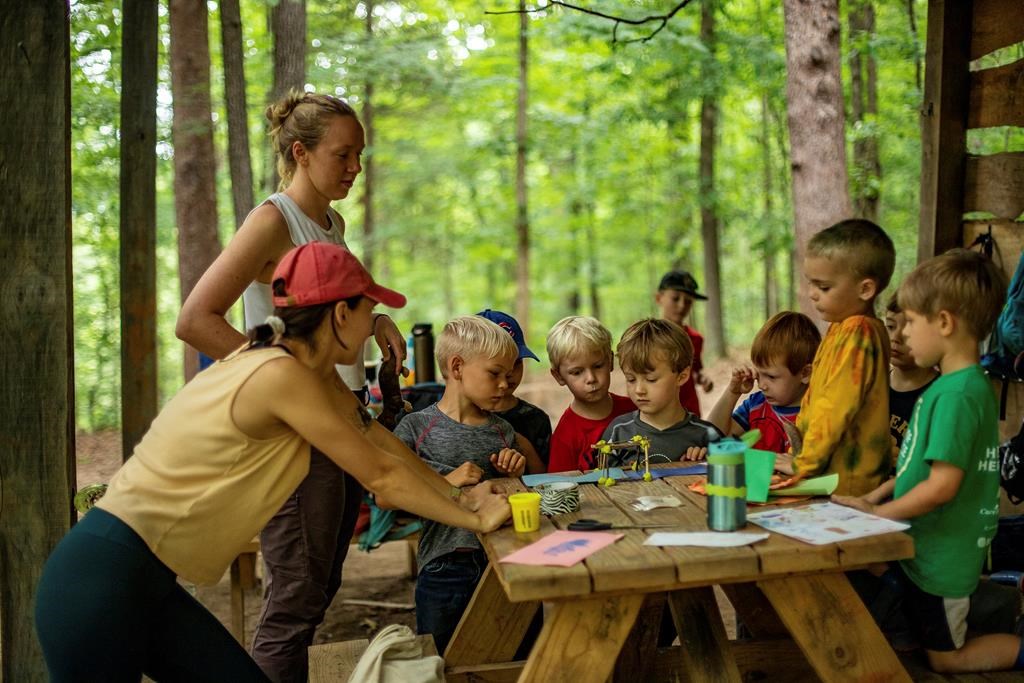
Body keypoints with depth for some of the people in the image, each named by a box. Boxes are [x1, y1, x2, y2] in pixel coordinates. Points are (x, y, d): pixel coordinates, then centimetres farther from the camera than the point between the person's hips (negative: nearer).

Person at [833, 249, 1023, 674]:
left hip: (942, 558, -9)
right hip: (923, 546, 9)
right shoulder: (965, 385, 5)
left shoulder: (957, 395, -26)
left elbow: (942, 486, -28)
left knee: (945, 659, 10)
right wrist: (875, 496, 6)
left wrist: (877, 513, -16)